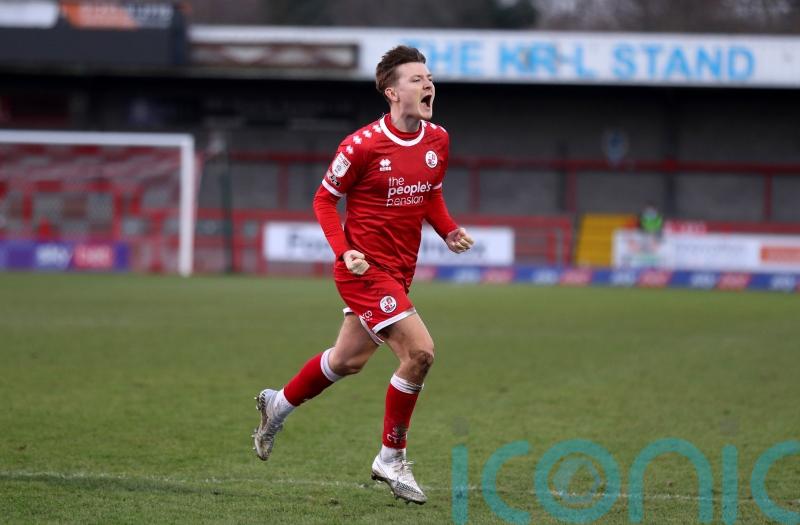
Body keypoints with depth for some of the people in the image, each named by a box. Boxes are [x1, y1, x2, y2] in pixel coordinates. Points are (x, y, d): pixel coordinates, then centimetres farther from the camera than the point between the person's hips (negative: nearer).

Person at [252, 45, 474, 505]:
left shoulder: (438, 140, 3)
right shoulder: (364, 145, -16)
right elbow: (324, 198, -6)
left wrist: (450, 230, 0)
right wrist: (345, 251, -18)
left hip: (399, 272, 8)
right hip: (365, 268, -8)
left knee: (349, 360, 19)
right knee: (419, 352, -17)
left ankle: (279, 404, 45)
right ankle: (391, 459, -2)